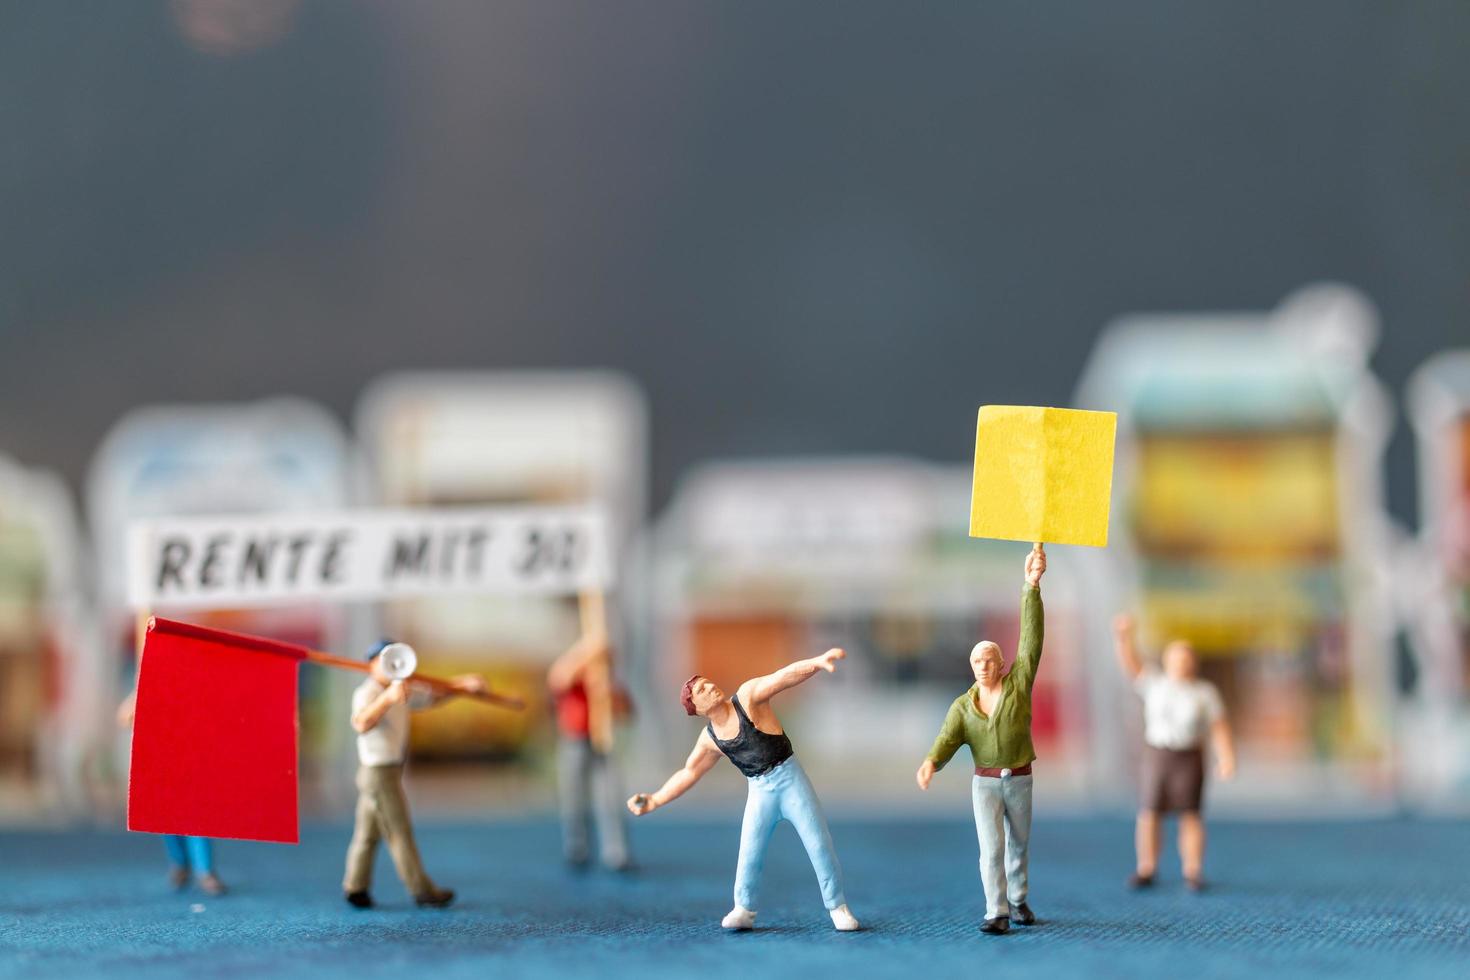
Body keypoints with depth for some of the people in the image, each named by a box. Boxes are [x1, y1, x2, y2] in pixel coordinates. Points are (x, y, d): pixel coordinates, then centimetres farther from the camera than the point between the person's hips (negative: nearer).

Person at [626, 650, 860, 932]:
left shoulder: (747, 695, -9)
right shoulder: (709, 738, 3)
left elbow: (784, 676, -22)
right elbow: (688, 773, 14)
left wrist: (818, 662, -39)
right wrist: (654, 801, 8)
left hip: (789, 776, -3)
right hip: (759, 790, 3)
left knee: (819, 843, -4)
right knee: (750, 853, -3)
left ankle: (838, 908, 7)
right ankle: (744, 911, 15)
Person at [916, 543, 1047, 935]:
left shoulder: (1018, 683, -5)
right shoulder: (963, 705, -1)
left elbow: (1032, 637, -15)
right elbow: (947, 742, -11)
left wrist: (1032, 585, -25)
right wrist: (930, 763, -37)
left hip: (1020, 781, 0)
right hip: (985, 783, 0)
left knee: (1018, 845, 15)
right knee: (991, 849, -12)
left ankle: (1018, 900, 36)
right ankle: (997, 914, -14)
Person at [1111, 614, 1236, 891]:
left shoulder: (1205, 692, 0)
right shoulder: (1154, 685, 2)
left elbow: (1220, 728, -3)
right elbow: (1130, 663, -11)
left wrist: (1227, 758, -15)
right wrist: (1123, 636, -26)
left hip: (1190, 759, -1)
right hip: (1156, 756, 1)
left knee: (1190, 814, -3)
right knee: (1149, 813, -2)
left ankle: (1193, 873, 3)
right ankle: (1146, 871, 6)